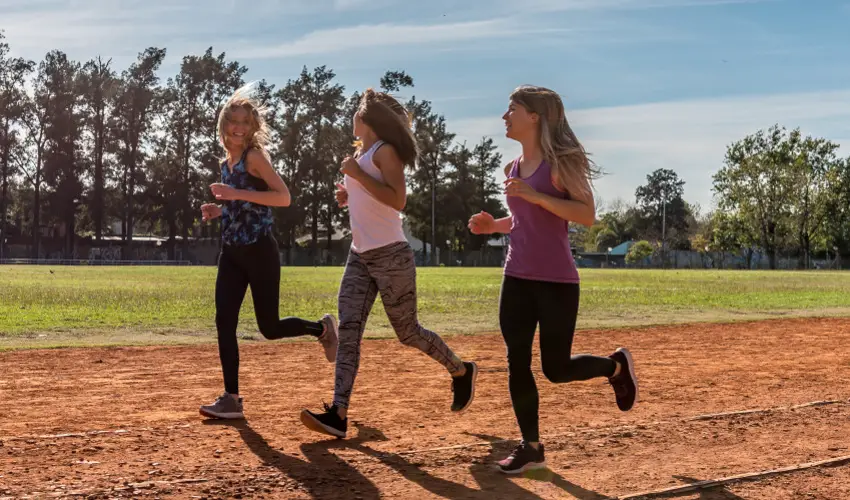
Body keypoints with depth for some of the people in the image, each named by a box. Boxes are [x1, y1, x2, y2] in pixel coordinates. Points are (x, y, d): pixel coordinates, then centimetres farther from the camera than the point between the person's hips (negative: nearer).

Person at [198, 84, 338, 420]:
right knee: (224, 322, -3)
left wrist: (237, 194, -24)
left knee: (269, 327, 0)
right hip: (231, 253, 7)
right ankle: (231, 399, 1)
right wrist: (219, 211, 7)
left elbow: (283, 197, -20)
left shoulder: (255, 156, -9)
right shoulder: (227, 162, 14)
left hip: (260, 252, -7)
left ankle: (322, 329, 28)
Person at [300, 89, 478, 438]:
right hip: (359, 256, 8)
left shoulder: (384, 151, -9)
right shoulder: (360, 154, 17)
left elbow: (398, 201, -22)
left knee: (408, 332, 1)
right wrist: (349, 196, 10)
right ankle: (338, 415, -12)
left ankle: (462, 372, 26)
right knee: (348, 331, -6)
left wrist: (358, 175, -21)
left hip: (391, 255, -8)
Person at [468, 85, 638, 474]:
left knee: (556, 369, 1)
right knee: (517, 364, 2)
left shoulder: (561, 161, -10)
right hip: (516, 280, 7)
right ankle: (531, 448, 14)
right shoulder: (512, 169, 11)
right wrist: (493, 225, 4)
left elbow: (587, 216, -18)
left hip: (557, 283, -6)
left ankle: (616, 366, 30)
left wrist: (536, 195, -24)